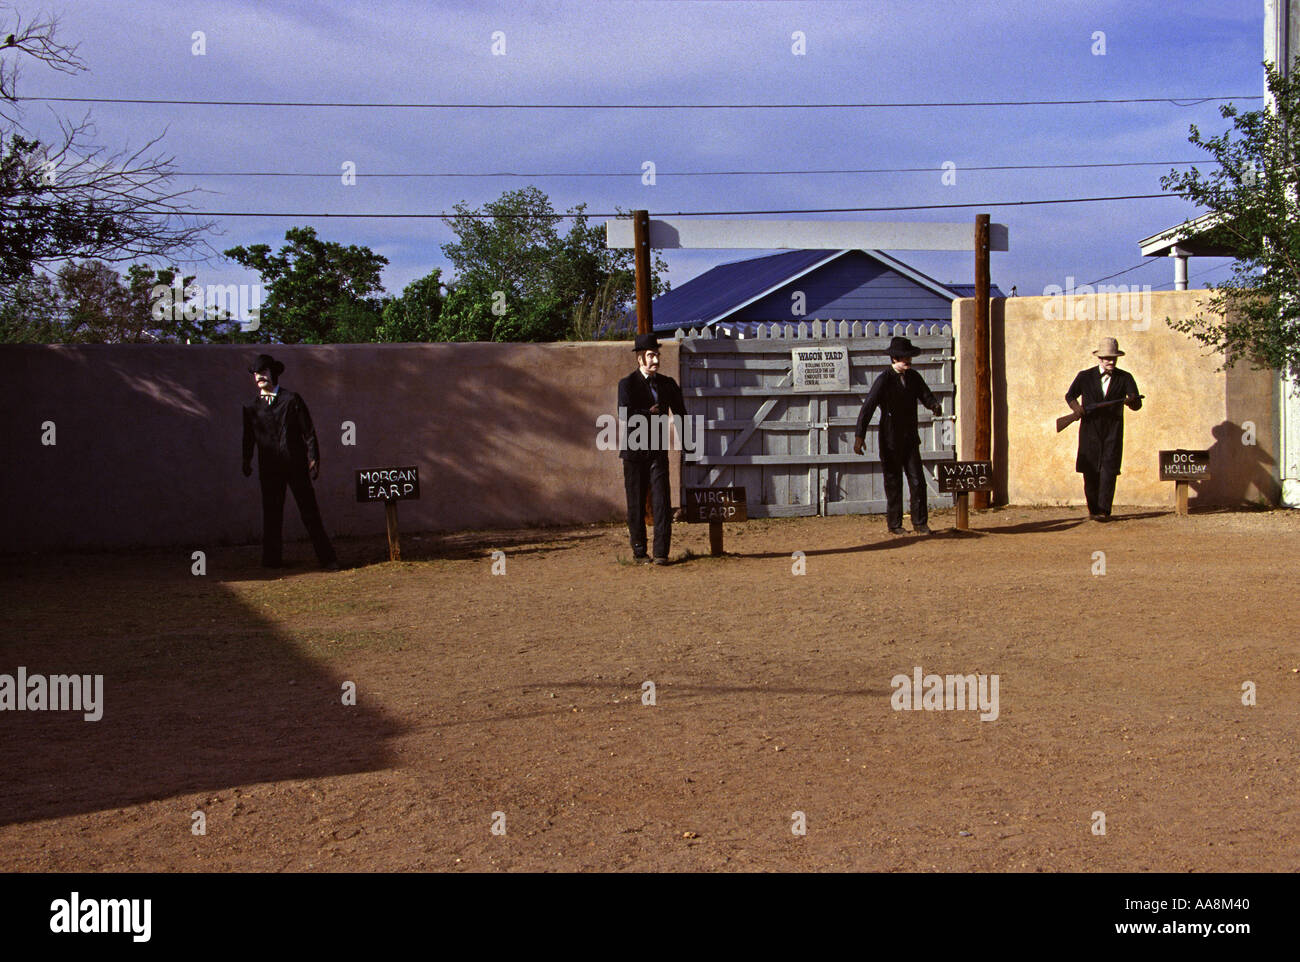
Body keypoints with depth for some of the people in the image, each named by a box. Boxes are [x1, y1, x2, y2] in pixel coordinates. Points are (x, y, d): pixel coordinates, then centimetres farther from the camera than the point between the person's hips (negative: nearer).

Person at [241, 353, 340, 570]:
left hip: (296, 464, -2)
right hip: (269, 468, 2)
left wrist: (313, 458, -5)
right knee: (271, 513, 5)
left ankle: (327, 559, 0)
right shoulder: (251, 407, 10)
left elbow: (308, 430, 1)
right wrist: (246, 460, 13)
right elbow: (249, 437, 19)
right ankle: (271, 559, 14)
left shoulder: (291, 400, 2)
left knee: (310, 512, -2)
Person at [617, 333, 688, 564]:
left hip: (658, 451, 3)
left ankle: (661, 552, -3)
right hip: (634, 450, -3)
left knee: (662, 501, -6)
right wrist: (651, 413, -10)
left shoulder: (667, 384, 9)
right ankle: (639, 551, 14)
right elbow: (626, 415, -19)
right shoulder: (627, 384, -4)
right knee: (636, 503, 3)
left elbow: (681, 414, 18)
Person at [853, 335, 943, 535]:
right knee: (893, 483, 3)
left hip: (910, 438, 5)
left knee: (918, 481, 1)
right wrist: (859, 436, -22)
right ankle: (894, 524, 13)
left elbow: (925, 396, 5)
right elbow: (867, 407, -15)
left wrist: (935, 405, -21)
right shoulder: (884, 380, -12)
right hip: (890, 441, -5)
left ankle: (920, 523, 10)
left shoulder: (914, 377, 6)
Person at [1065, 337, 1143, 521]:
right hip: (1090, 430, 1)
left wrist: (1132, 401, -28)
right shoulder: (1085, 377, 7)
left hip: (1113, 432, -1)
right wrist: (1076, 407, -3)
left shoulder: (1125, 378, 5)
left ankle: (1103, 510, -7)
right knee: (1090, 472, 1)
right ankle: (1093, 509, 12)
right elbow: (1070, 395, 19)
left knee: (1108, 470, -9)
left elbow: (1137, 404, -3)